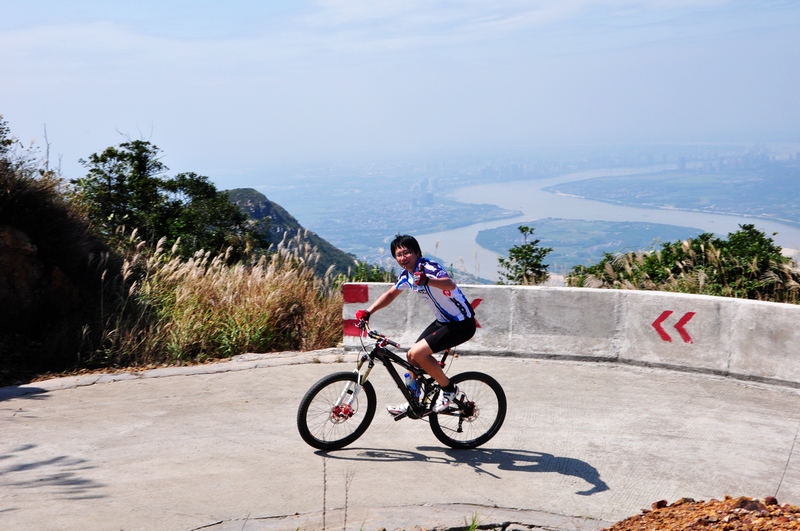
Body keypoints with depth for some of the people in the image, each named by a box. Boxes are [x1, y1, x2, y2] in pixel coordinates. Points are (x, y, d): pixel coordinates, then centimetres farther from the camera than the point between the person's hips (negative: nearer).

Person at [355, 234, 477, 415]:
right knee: (412, 356, 7)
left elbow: (450, 284, -43)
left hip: (461, 324, -9)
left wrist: (427, 281, -63)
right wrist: (368, 312, 8)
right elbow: (390, 294, 20)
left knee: (417, 353, -19)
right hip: (443, 321, 9)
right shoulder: (407, 275, 4)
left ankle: (448, 389, -1)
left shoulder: (429, 268, -23)